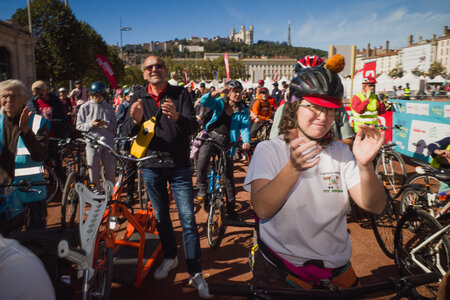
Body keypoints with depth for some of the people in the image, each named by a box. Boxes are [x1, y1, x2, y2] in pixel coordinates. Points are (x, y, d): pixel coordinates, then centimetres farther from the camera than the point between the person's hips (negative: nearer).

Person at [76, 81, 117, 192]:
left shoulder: (109, 107, 9)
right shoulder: (85, 107, 5)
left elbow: (115, 126, 8)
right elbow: (79, 126, 3)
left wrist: (106, 124, -12)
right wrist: (91, 124, -13)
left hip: (108, 142, 1)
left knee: (110, 170, 4)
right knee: (93, 170, 6)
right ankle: (96, 192, 22)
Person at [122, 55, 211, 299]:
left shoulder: (180, 94, -6)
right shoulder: (138, 98, 3)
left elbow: (192, 127, -17)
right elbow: (127, 131, -6)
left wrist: (176, 116, -39)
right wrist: (135, 119, -29)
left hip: (179, 166, -3)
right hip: (151, 166, 3)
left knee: (188, 220, -2)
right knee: (161, 217, 17)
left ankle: (195, 273, 11)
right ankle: (170, 257, 38)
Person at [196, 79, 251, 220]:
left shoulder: (243, 110, 3)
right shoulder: (219, 103, 2)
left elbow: (245, 127, -9)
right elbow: (204, 101, -15)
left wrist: (246, 141, -29)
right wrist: (219, 92, -29)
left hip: (226, 142, 1)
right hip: (211, 136, 0)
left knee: (229, 176, 3)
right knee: (202, 160, -29)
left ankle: (231, 210, 14)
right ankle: (201, 188, -2)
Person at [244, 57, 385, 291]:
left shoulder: (340, 152, 0)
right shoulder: (269, 150, -10)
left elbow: (374, 207, -10)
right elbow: (262, 209, -25)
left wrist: (365, 165, -29)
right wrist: (293, 168, -41)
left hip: (336, 268, 4)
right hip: (280, 272, -3)